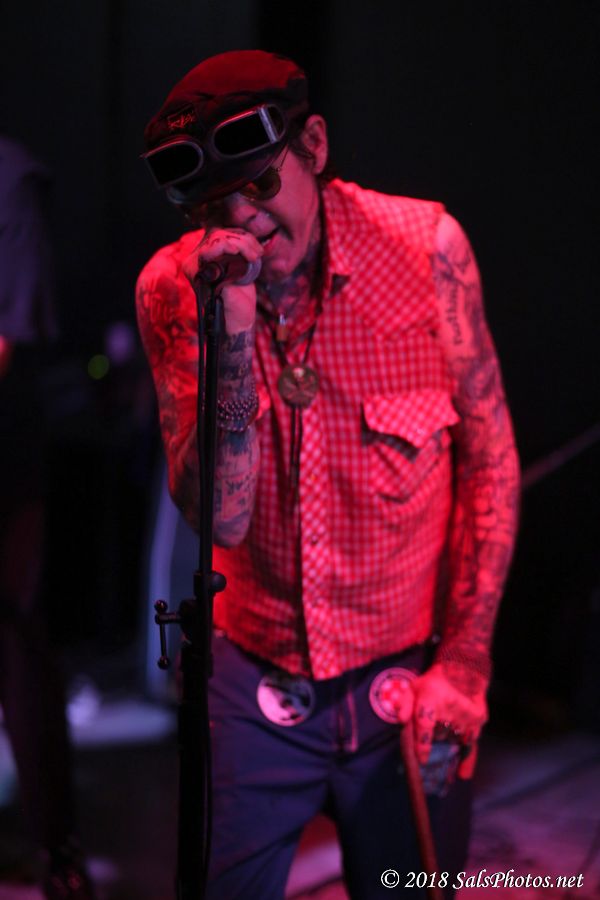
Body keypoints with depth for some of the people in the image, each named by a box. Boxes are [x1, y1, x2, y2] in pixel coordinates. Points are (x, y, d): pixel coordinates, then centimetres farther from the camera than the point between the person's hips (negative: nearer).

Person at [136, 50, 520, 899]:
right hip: (254, 674, 1)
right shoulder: (172, 288, -11)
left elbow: (490, 456, -5)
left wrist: (465, 664, -8)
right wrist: (233, 335, -29)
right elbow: (219, 516, -16)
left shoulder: (425, 245, -14)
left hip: (409, 677, 0)